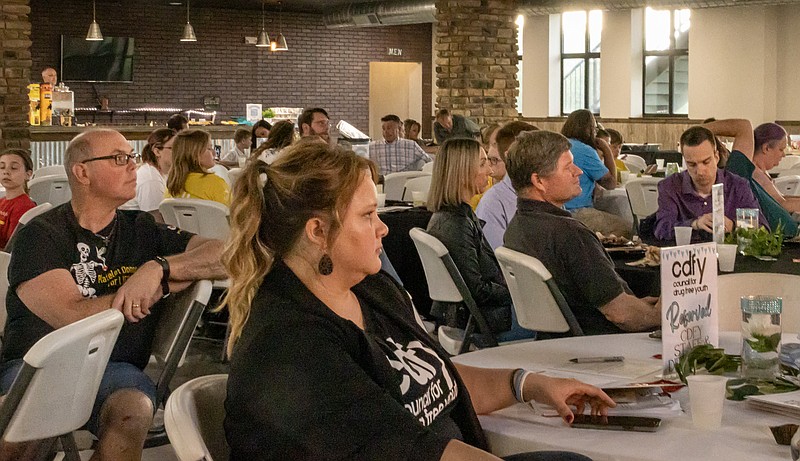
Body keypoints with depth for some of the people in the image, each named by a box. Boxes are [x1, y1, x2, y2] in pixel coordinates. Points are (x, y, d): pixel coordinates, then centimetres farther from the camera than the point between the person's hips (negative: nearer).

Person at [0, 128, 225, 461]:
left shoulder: (143, 231, 12)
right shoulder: (40, 235, 1)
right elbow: (73, 317, -14)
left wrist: (158, 268, -14)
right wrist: (168, 284, -8)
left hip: (114, 367, 2)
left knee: (133, 411, -33)